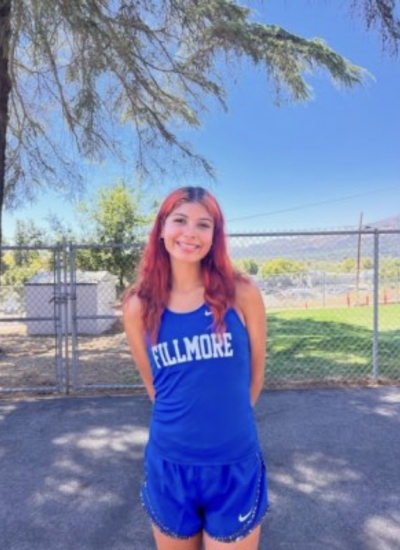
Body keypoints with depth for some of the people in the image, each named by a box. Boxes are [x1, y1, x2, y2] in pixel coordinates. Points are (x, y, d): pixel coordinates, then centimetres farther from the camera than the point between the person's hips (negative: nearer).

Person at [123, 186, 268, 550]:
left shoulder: (242, 293, -10)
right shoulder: (139, 306, -6)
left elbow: (255, 372, 3)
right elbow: (153, 383, 7)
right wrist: (181, 420, 8)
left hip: (235, 465, -1)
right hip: (169, 465, 2)